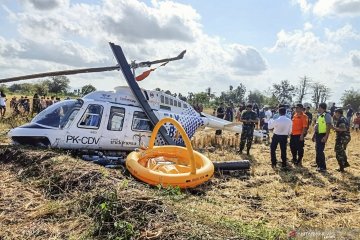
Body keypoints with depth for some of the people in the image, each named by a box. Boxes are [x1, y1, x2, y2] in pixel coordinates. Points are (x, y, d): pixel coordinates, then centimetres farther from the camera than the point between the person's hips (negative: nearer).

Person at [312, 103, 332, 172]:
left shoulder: (327, 115, -14)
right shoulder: (319, 115, 14)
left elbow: (328, 127, -19)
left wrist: (326, 136, -25)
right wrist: (314, 135, 21)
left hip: (322, 135, -9)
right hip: (318, 134, 9)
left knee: (320, 151, -8)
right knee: (317, 150, 16)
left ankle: (323, 167, 0)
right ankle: (318, 164, 30)